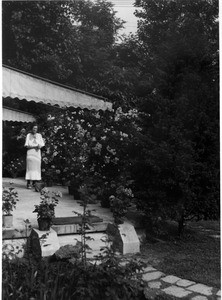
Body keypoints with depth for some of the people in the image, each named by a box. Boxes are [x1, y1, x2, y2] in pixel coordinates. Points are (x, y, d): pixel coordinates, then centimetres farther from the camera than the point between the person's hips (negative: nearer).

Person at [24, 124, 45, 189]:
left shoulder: (39, 135, 12)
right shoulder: (28, 135, 6)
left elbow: (42, 144, 7)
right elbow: (27, 145, -2)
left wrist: (40, 146, -17)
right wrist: (35, 146, -13)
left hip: (37, 153, 2)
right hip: (30, 153, -2)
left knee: (36, 167, -1)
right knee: (30, 167, -9)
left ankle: (34, 183, 6)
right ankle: (28, 183, -11)